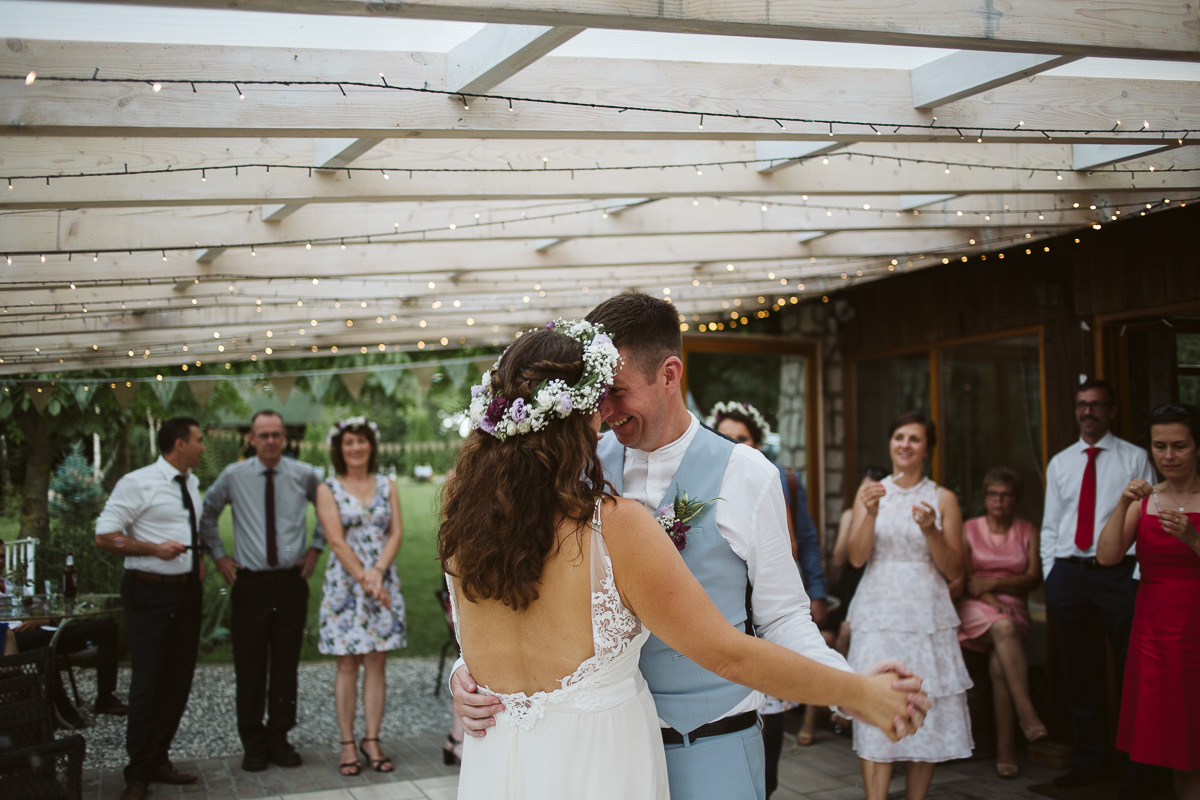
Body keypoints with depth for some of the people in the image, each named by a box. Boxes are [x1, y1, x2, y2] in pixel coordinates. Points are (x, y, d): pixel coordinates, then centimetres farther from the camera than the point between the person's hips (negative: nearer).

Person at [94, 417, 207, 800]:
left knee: (178, 681, 11)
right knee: (148, 682, -4)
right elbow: (104, 535, -13)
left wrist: (199, 558, 11)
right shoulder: (138, 483, -11)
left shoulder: (192, 484, 12)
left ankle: (158, 760, 24)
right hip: (150, 592, -7)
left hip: (187, 590, 7)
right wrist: (155, 548, -21)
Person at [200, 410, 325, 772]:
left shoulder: (304, 475, 1)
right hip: (250, 583, -1)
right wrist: (218, 555, 9)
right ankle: (253, 744, 15)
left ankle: (279, 739, 19)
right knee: (250, 668, 2)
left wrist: (316, 548, 9)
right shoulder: (233, 476, 0)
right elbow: (207, 514, 16)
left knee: (286, 665, 7)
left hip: (291, 581, 1)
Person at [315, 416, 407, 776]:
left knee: (376, 663, 3)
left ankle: (372, 741, 9)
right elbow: (337, 542, -7)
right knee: (348, 665, 1)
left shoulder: (387, 485, 9)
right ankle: (348, 745, 7)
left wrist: (378, 572, -13)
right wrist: (364, 580, -13)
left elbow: (396, 532, 1)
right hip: (345, 582, -2)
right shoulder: (328, 489, 0)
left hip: (383, 581, 2)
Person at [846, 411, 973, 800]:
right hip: (878, 613, 0)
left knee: (926, 713, -1)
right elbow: (857, 557, 0)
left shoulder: (943, 499, 6)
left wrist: (931, 531, -14)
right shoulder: (870, 491, 9)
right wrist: (870, 514, -16)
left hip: (927, 614, 0)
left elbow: (953, 570, 3)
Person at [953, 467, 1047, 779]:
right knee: (1003, 627, -38)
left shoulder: (1028, 532, 14)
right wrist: (990, 600, -13)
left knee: (999, 663, -29)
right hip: (974, 608, -1)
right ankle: (1027, 713, -42)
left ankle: (1005, 749, -28)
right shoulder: (969, 529, 11)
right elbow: (961, 578, 3)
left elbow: (1034, 578, 4)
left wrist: (993, 583, -9)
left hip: (1013, 609, 1)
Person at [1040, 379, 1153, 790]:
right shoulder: (1059, 463, 14)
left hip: (1118, 572, -4)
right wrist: (1051, 576, 6)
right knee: (1078, 676, 10)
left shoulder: (1135, 459, 2)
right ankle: (1088, 763, 21)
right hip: (1068, 573, 4)